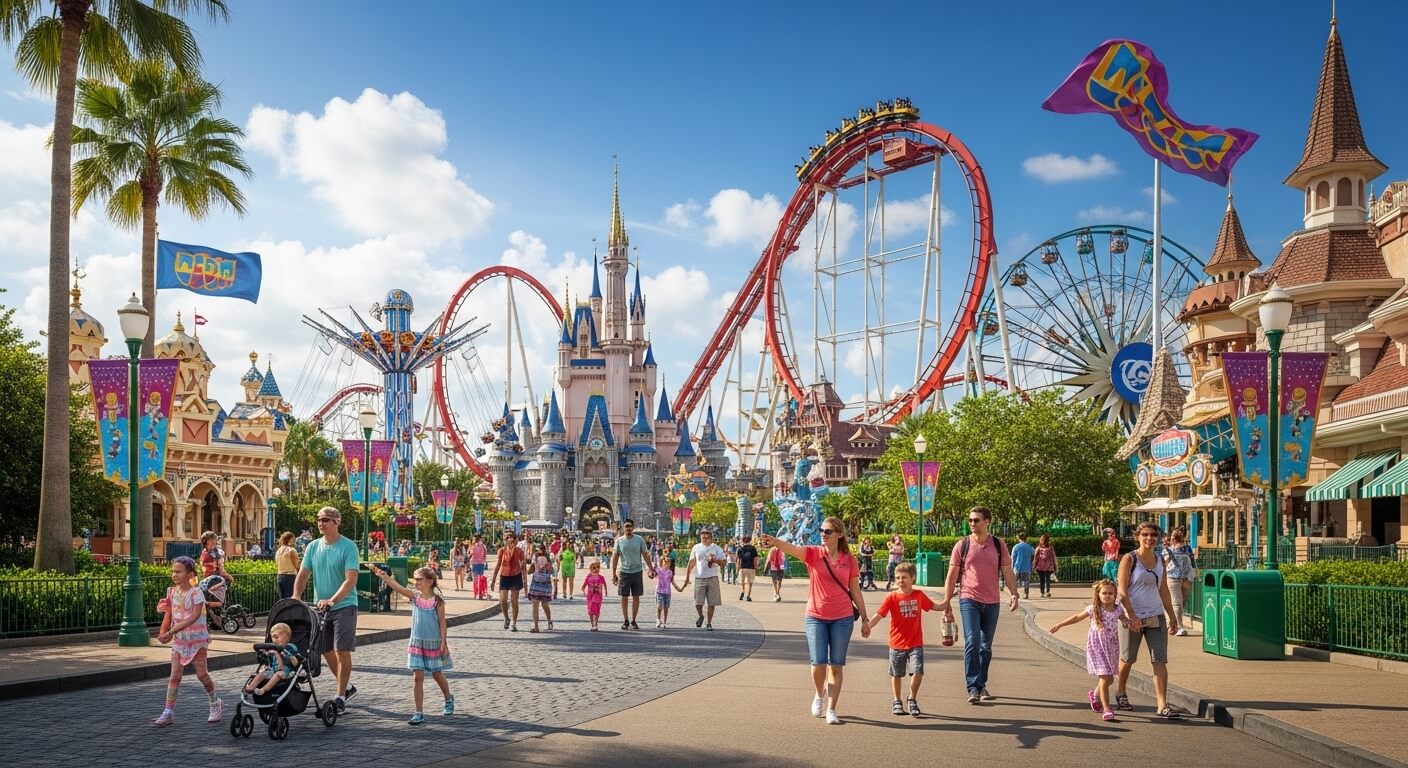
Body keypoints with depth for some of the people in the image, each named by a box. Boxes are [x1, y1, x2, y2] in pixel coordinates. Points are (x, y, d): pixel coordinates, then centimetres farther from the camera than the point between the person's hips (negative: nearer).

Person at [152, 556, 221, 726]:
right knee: (174, 675, 0)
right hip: (179, 640, 5)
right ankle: (168, 712, 0)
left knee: (202, 674, 1)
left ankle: (215, 704, 22)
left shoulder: (195, 593, -16)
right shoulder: (172, 591, 1)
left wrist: (171, 632, -31)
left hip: (197, 639, -5)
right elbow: (168, 614, 8)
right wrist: (163, 633, -7)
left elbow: (194, 616, -26)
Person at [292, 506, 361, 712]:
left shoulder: (348, 547, -12)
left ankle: (340, 697, 0)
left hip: (344, 605, -6)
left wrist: (332, 600, -32)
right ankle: (347, 686, 30)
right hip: (320, 606, 6)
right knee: (326, 650, 12)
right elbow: (302, 575, 5)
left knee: (342, 651, -7)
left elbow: (351, 580, -20)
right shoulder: (313, 547, 6)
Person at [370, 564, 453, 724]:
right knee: (418, 676, -2)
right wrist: (383, 576, -31)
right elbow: (396, 587, -16)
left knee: (437, 674, 13)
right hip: (417, 642, 2)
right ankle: (419, 713, 3)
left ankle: (448, 700, 39)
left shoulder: (437, 600, -9)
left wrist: (443, 643, -11)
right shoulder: (414, 596, -2)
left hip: (434, 642, -2)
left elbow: (442, 623, -7)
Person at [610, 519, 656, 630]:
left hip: (637, 572, 0)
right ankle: (625, 621, 13)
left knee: (636, 597, 4)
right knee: (624, 597, 3)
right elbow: (615, 558, 4)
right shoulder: (619, 541, 1)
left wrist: (651, 569, 1)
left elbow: (645, 555, 6)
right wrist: (614, 574, 1)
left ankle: (633, 621, 13)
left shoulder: (639, 540, 1)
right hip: (624, 572, 0)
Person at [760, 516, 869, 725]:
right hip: (816, 617, -1)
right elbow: (791, 548, -23)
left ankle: (831, 709, 15)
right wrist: (773, 541, -44)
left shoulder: (849, 559, 1)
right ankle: (819, 694, 27)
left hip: (842, 618, 1)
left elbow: (855, 591, 8)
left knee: (836, 666, 3)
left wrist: (864, 618, 9)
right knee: (818, 663, -4)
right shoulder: (813, 553, -3)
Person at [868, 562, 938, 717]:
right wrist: (867, 626, -28)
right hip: (897, 644, -1)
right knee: (896, 674, 12)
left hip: (916, 644, 1)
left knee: (918, 672, -11)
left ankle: (912, 700, 13)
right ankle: (896, 702, 30)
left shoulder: (919, 595, 1)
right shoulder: (892, 597, -8)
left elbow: (933, 606, 17)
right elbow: (879, 615, -15)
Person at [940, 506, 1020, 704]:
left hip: (992, 602, 3)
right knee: (972, 642, -14)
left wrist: (1014, 593, -9)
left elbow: (1008, 572, 7)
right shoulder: (962, 545, 0)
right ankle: (973, 688, -12)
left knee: (986, 647, 11)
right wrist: (947, 603, 0)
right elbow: (952, 576, 3)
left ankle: (981, 686, 22)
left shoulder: (998, 545, 5)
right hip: (969, 600, -3)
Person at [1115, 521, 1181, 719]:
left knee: (1160, 660, -5)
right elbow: (1122, 591, -13)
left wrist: (1171, 617, 15)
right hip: (1133, 617, -4)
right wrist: (1133, 617, -19)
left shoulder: (1159, 560, 8)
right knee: (1127, 659, 10)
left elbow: (1164, 591, 16)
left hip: (1156, 617, 4)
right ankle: (1121, 693, 34)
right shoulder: (1129, 559, -8)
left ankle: (1162, 705, -6)